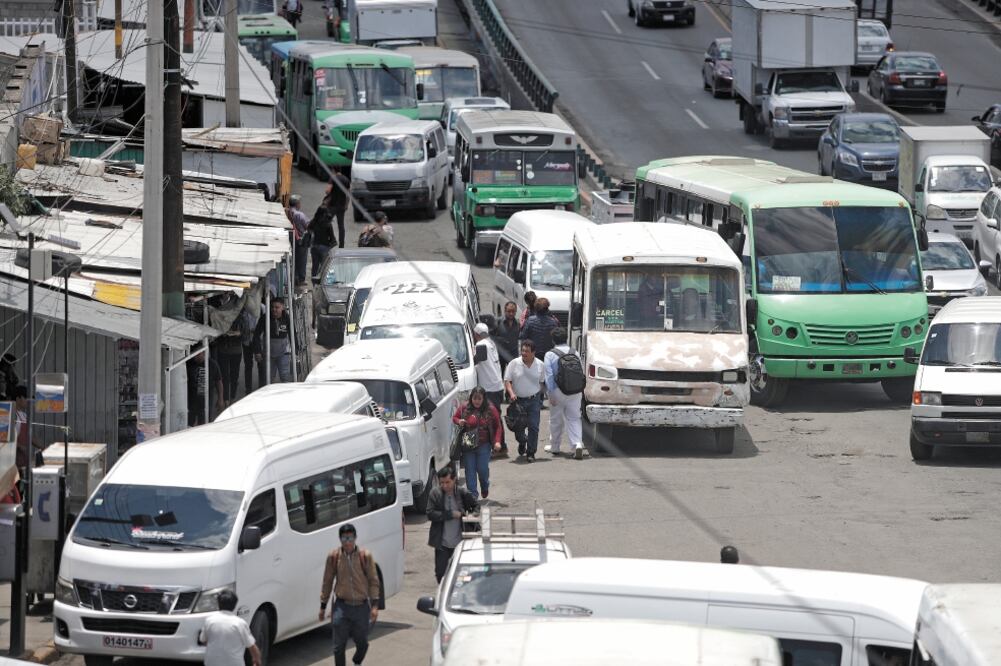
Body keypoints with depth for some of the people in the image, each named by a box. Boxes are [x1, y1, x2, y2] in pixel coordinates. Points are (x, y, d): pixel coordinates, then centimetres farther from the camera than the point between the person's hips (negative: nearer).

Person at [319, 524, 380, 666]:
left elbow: (373, 582, -1)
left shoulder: (365, 556, -5)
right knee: (339, 646, -3)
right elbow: (327, 583, 6)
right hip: (342, 606, 0)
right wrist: (323, 606, 8)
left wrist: (374, 605, -9)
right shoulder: (333, 557, -3)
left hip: (361, 606, 0)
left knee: (362, 644, 11)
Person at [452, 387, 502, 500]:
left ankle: (485, 487, 28)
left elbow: (497, 426, 4)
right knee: (469, 470, -2)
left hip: (483, 445, -2)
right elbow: (454, 418, 16)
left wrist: (497, 441, -7)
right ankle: (472, 494, 4)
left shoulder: (491, 410, -2)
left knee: (482, 468, -3)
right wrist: (459, 422, -8)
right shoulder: (464, 409, 1)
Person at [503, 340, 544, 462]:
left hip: (534, 400, 1)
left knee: (533, 426, -6)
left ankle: (531, 453, 1)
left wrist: (540, 398, 12)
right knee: (518, 426, 5)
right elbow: (507, 381, -3)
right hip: (518, 400, -1)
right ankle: (522, 442, 38)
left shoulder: (540, 365, 3)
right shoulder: (514, 364, -4)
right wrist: (511, 393, -20)